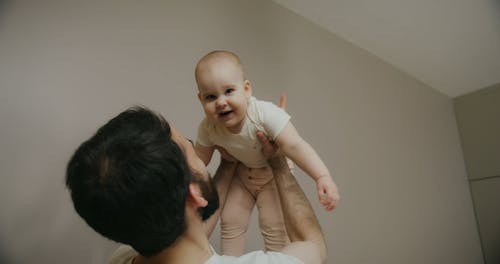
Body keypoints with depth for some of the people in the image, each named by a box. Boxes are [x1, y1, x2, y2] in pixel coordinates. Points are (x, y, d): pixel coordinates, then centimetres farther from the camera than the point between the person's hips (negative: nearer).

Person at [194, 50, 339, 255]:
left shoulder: (265, 114, -38)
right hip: (241, 174, 4)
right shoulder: (208, 128, -23)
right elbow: (201, 157, -6)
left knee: (273, 225, -9)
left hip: (274, 172, -3)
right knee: (230, 221, 5)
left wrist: (323, 177, -54)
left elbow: (294, 146, -44)